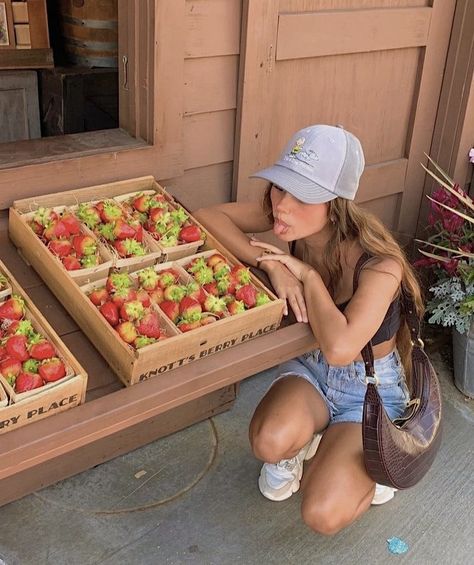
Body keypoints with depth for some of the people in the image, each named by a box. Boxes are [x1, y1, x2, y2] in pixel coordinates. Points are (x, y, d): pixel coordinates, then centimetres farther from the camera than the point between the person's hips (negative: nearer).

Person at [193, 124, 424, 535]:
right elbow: (208, 216, -18)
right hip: (311, 365, 4)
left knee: (323, 515, -17)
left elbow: (339, 347, -47)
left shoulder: (378, 263, -33)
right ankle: (297, 448, 9)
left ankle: (365, 462, 15)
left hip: (371, 386, -3)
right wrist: (270, 263, -31)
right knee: (271, 442, -29)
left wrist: (308, 274, -32)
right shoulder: (291, 217, -18)